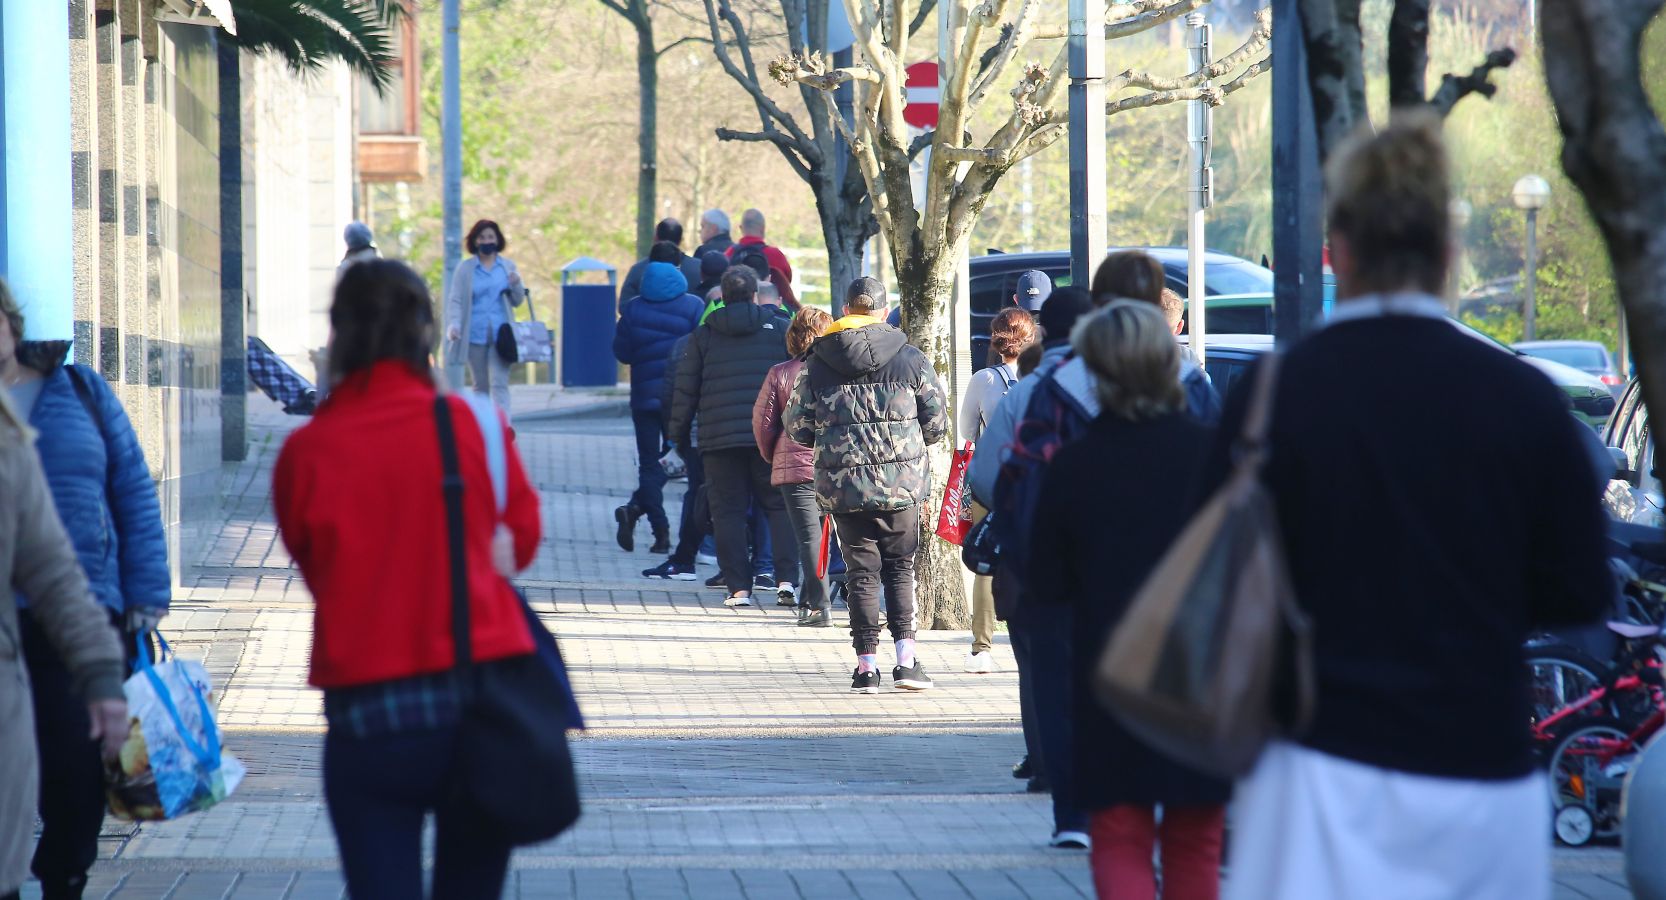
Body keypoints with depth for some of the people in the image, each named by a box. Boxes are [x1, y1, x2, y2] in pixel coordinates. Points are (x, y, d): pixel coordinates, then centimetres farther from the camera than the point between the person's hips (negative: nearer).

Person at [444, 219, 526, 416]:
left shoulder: (508, 266, 10)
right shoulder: (465, 268, 5)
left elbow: (517, 301, 14)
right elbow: (455, 300, 1)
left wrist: (516, 286, -8)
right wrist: (454, 324, -15)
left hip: (500, 334, 0)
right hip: (475, 334, 0)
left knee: (499, 384, -12)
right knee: (481, 385, 8)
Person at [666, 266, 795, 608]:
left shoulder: (703, 335, 9)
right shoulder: (780, 330, 6)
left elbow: (685, 388, 9)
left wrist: (678, 432, 16)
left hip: (719, 438, 0)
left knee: (728, 511, 4)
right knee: (779, 506, 9)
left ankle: (738, 588, -1)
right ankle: (786, 576, -6)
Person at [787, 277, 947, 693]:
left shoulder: (818, 363, 3)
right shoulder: (911, 358, 1)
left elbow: (798, 428, 6)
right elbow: (937, 422, 4)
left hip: (843, 484, 0)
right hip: (903, 484, 0)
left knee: (861, 571, 7)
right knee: (900, 567, 10)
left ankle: (867, 663, 3)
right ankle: (906, 658, -1)